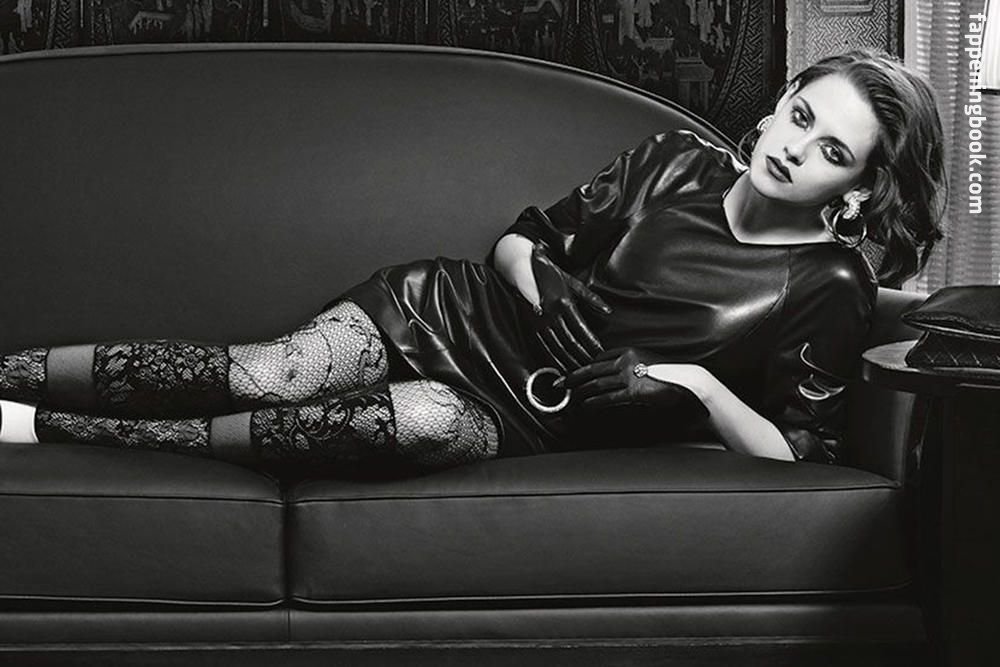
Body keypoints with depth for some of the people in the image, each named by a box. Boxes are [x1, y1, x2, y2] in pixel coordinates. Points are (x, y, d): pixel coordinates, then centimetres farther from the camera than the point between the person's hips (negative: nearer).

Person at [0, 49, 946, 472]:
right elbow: (522, 237, 11)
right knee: (257, 376, -22)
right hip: (451, 312, 4)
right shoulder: (674, 164, 2)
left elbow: (798, 458, -7)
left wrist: (696, 383, -18)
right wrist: (539, 281, -10)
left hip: (527, 415, -3)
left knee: (431, 423, -36)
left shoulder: (830, 289, -7)